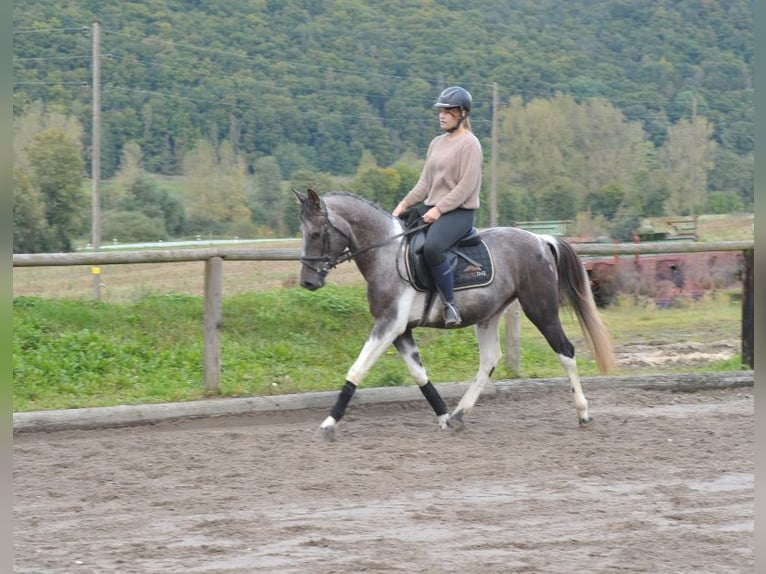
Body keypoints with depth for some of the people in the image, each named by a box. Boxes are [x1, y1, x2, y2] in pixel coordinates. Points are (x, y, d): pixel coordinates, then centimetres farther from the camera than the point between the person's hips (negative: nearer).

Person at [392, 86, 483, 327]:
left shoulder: (469, 143, -8)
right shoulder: (437, 143, 16)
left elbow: (466, 186, -16)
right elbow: (425, 182, 17)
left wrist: (439, 209, -21)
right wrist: (405, 204, 3)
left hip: (460, 212, -9)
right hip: (432, 208, 9)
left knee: (432, 246, -35)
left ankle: (450, 304, -27)